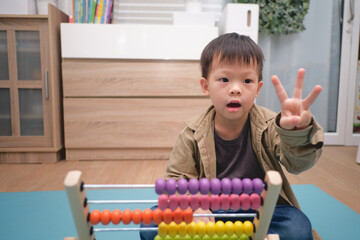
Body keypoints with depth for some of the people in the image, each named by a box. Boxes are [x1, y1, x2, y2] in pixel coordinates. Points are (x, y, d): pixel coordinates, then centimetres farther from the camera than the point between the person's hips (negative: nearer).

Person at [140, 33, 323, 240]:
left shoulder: (268, 124, -12)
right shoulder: (194, 134, -9)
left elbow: (297, 162, -27)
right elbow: (177, 178, -3)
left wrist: (297, 132, -51)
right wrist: (194, 209, -23)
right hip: (213, 211, 0)